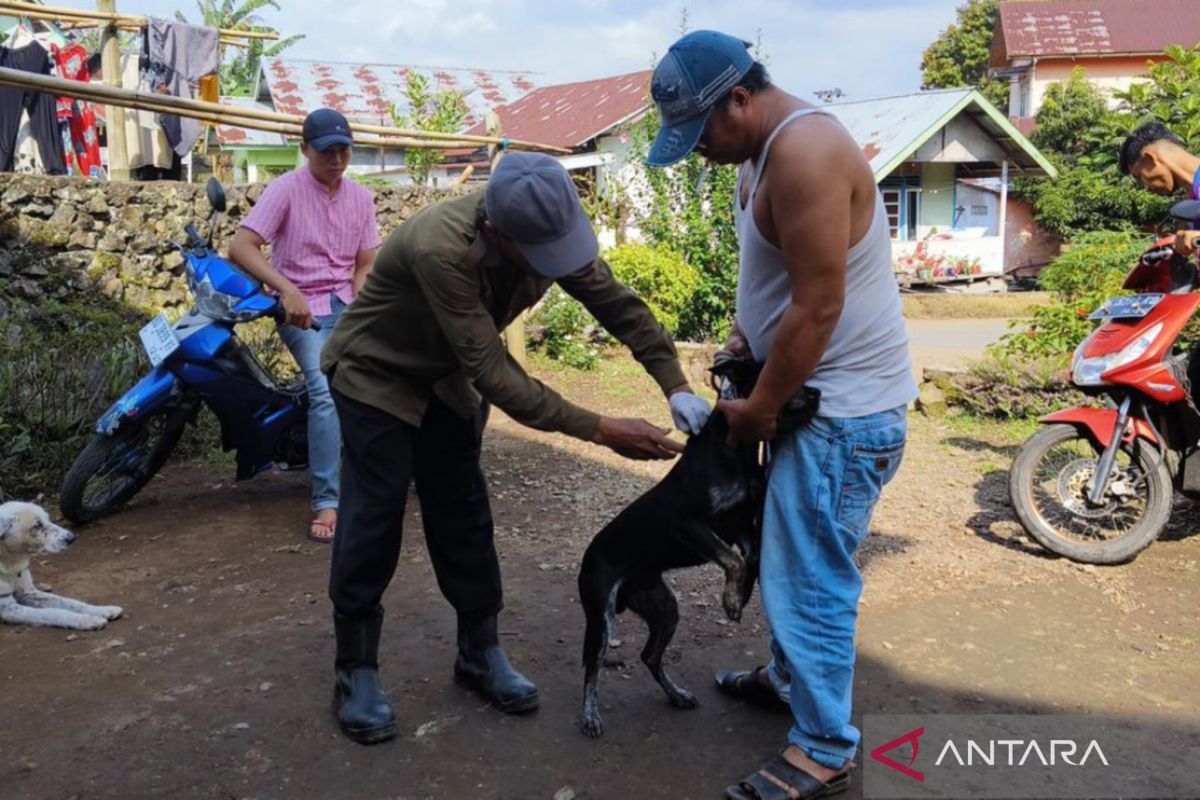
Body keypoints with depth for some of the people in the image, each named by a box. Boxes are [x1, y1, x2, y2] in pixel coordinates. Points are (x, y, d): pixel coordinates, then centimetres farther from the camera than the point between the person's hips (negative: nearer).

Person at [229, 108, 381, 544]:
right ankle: (326, 502, -19)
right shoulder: (286, 188, -7)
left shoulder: (361, 197, 7)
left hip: (350, 304, 5)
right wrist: (288, 290, -29)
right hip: (304, 308, -5)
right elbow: (241, 247, -17)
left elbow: (365, 266, 5)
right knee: (327, 391, -25)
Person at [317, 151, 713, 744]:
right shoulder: (441, 248, -40)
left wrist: (676, 386, -24)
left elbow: (619, 304, -12)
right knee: (375, 518, -4)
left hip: (449, 378, 6)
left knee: (463, 514, 7)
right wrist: (599, 429, -38)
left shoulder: (548, 227, -21)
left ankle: (480, 651, 19)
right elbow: (495, 373, -39)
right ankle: (355, 668, 12)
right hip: (375, 376, -5)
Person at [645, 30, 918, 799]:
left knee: (810, 578, -2)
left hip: (842, 407, -10)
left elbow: (818, 309, -25)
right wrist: (745, 336, 6)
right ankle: (789, 674, 42)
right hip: (811, 392, 10)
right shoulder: (764, 150, 9)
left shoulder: (804, 152, -23)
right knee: (793, 559, 22)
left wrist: (757, 408, -15)